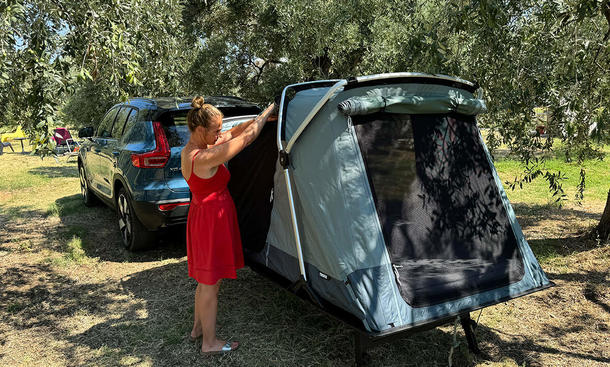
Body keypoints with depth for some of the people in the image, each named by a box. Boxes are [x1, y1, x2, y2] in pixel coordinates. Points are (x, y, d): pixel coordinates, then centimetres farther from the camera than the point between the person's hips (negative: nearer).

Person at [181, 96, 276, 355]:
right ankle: (209, 343, 20)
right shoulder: (204, 158, -27)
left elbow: (234, 133, 9)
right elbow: (247, 137, -21)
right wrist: (266, 113, -6)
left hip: (200, 216, 10)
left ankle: (198, 328, 40)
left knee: (205, 279, 23)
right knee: (211, 283, 4)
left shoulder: (189, 151, 3)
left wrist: (261, 118, 5)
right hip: (212, 221, -10)